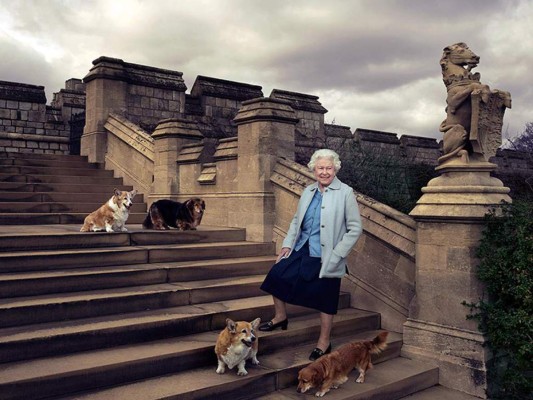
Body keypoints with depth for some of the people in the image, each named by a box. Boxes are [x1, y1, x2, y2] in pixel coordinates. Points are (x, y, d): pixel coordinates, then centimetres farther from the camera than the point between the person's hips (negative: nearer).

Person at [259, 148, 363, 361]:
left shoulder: (345, 193, -10)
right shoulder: (308, 191, 7)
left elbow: (355, 229, -10)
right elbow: (296, 220, 16)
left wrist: (336, 255, -15)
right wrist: (288, 243, 5)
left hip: (325, 256, -5)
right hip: (301, 249, 6)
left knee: (325, 300, 5)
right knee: (277, 275, 4)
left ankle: (324, 343, 24)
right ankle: (280, 317, 28)